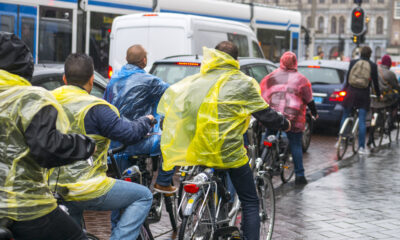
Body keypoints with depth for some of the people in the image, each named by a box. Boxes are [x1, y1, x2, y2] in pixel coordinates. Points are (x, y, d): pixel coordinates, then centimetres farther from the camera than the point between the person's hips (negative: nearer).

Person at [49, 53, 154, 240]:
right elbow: (129, 134, -14)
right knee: (144, 196, 4)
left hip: (51, 188, 8)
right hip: (84, 189, -8)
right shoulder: (94, 108, -16)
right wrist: (146, 121, 6)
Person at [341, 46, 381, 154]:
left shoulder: (353, 62, 2)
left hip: (351, 92, 1)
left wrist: (345, 89, 17)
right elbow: (375, 82, 4)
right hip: (364, 94, -1)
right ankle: (361, 147, 0)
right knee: (362, 121, 1)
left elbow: (347, 77, 3)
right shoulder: (373, 66, 0)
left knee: (345, 117, 14)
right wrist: (378, 95, 18)